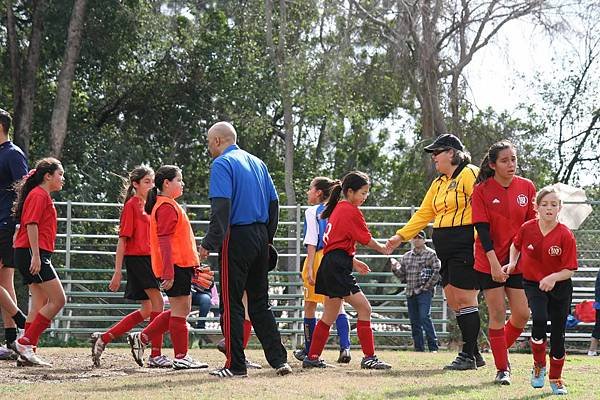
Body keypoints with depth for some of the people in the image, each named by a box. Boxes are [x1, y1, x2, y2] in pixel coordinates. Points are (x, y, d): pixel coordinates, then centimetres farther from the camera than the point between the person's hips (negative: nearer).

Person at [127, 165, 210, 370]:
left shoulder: (169, 205, 20)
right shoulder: (167, 207, -12)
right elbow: (165, 242, -19)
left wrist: (194, 266, 26)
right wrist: (169, 274, -24)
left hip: (181, 265, 10)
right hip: (175, 266, -10)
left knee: (180, 310, 13)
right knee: (180, 310, -4)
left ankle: (141, 338, 15)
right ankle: (181, 357, 1)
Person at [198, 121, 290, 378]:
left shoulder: (222, 164, -7)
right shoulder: (257, 163, 17)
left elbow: (221, 207, -18)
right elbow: (274, 203, 16)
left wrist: (209, 244, -20)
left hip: (236, 237, -7)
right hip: (260, 238, 7)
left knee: (231, 304, -2)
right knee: (260, 303, 12)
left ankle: (236, 365, -2)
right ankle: (279, 360, 7)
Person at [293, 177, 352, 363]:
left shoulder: (312, 212, -5)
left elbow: (312, 242, -12)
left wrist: (309, 269, -14)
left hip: (318, 259, -5)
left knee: (310, 306, 8)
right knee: (338, 306, 2)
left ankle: (309, 351, 15)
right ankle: (345, 347, -15)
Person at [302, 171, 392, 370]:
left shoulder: (338, 209, 20)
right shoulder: (351, 211, -9)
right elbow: (366, 240, -6)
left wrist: (353, 262, 22)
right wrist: (383, 249, 12)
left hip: (329, 264, 10)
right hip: (338, 267, -10)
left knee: (330, 316, 16)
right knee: (364, 309, -10)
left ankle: (312, 358, 19)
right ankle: (369, 358, -13)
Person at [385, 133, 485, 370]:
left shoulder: (470, 174, -7)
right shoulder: (438, 183, 21)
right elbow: (424, 214, 22)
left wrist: (478, 239, -26)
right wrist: (401, 236, 15)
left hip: (466, 245, -9)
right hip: (446, 249, 9)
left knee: (465, 299, -8)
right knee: (453, 300, 7)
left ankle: (468, 356, -3)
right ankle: (473, 354, 13)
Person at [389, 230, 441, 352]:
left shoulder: (431, 254, 0)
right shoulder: (406, 256, 17)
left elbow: (437, 271, -7)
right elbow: (402, 275, 19)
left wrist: (428, 285, -10)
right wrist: (395, 268, 0)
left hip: (424, 292, -6)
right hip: (410, 292, 6)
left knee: (424, 317, -18)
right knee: (414, 321, 6)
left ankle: (433, 346, -16)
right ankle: (419, 347, 11)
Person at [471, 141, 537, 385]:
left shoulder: (527, 187, 2)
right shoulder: (482, 190, -7)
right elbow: (482, 229, -12)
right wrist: (494, 262, -19)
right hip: (489, 262, -3)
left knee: (522, 315, 0)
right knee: (497, 314, -3)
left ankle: (500, 349, 27)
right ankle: (502, 369, 7)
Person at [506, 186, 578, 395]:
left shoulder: (566, 235, -16)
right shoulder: (527, 228, -10)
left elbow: (570, 270, -14)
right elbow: (516, 245, 13)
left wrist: (553, 278, -31)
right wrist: (512, 262, -2)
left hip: (560, 286, 0)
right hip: (533, 283, 0)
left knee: (558, 333, 3)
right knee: (539, 318, -25)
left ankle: (556, 378, 20)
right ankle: (539, 366, -3)